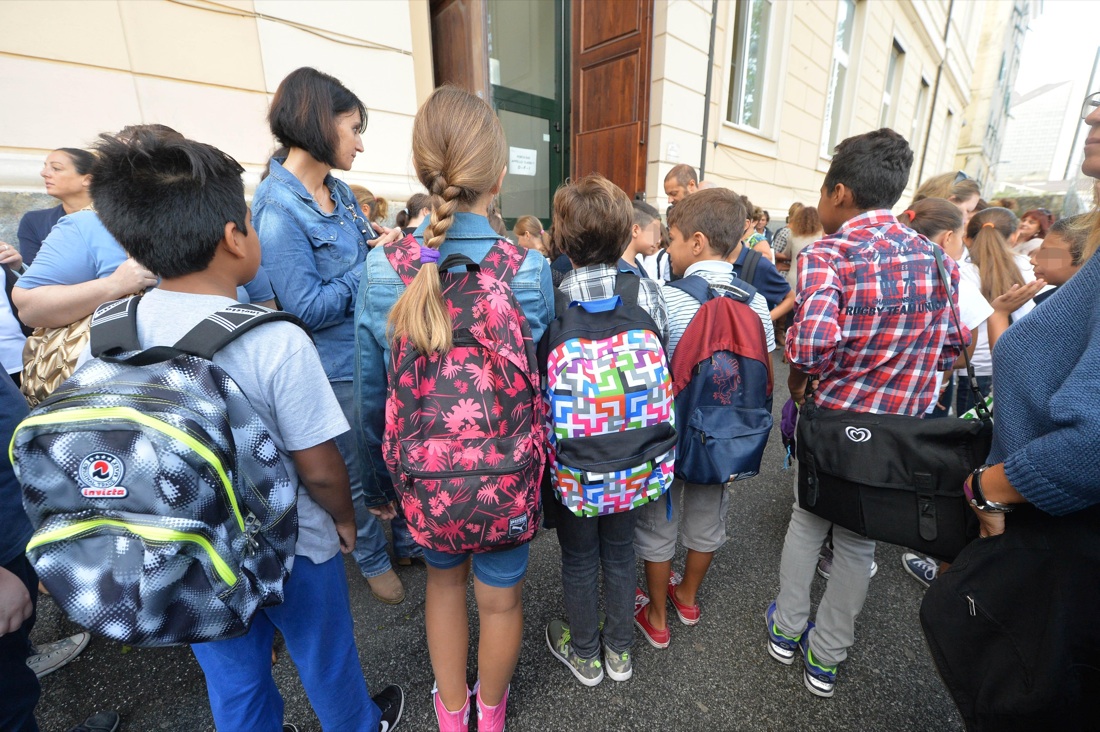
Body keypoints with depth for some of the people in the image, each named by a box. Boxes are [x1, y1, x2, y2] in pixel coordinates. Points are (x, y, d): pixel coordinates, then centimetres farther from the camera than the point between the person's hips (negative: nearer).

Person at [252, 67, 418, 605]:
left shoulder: (337, 190, 6)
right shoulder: (278, 208, -18)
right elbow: (306, 308, -22)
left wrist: (385, 242, -3)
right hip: (338, 369, -7)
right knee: (358, 472, 13)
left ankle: (406, 540, 43)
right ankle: (373, 559, 39)